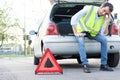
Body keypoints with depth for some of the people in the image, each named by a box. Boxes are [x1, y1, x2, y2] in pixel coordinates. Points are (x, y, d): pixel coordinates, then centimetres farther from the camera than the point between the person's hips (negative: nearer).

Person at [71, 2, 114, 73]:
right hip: (81, 30, -4)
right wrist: (75, 33, -26)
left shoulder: (104, 17, -11)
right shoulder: (89, 9, -25)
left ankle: (103, 64, -8)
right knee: (81, 41, -36)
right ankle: (85, 65, -29)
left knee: (104, 40, -17)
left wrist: (107, 23, -28)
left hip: (92, 33, 4)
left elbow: (104, 33, -14)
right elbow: (74, 18, -23)